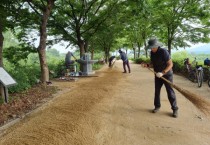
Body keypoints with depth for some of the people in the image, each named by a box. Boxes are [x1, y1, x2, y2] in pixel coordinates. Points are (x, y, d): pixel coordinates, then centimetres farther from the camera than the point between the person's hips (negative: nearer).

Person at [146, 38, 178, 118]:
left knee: (170, 92, -1)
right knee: (157, 91, 10)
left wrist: (162, 73, -34)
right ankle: (157, 106, 26)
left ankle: (175, 109, 11)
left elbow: (170, 64, -25)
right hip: (158, 75, 6)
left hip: (167, 74, -6)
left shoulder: (163, 52, -25)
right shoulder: (152, 52, -3)